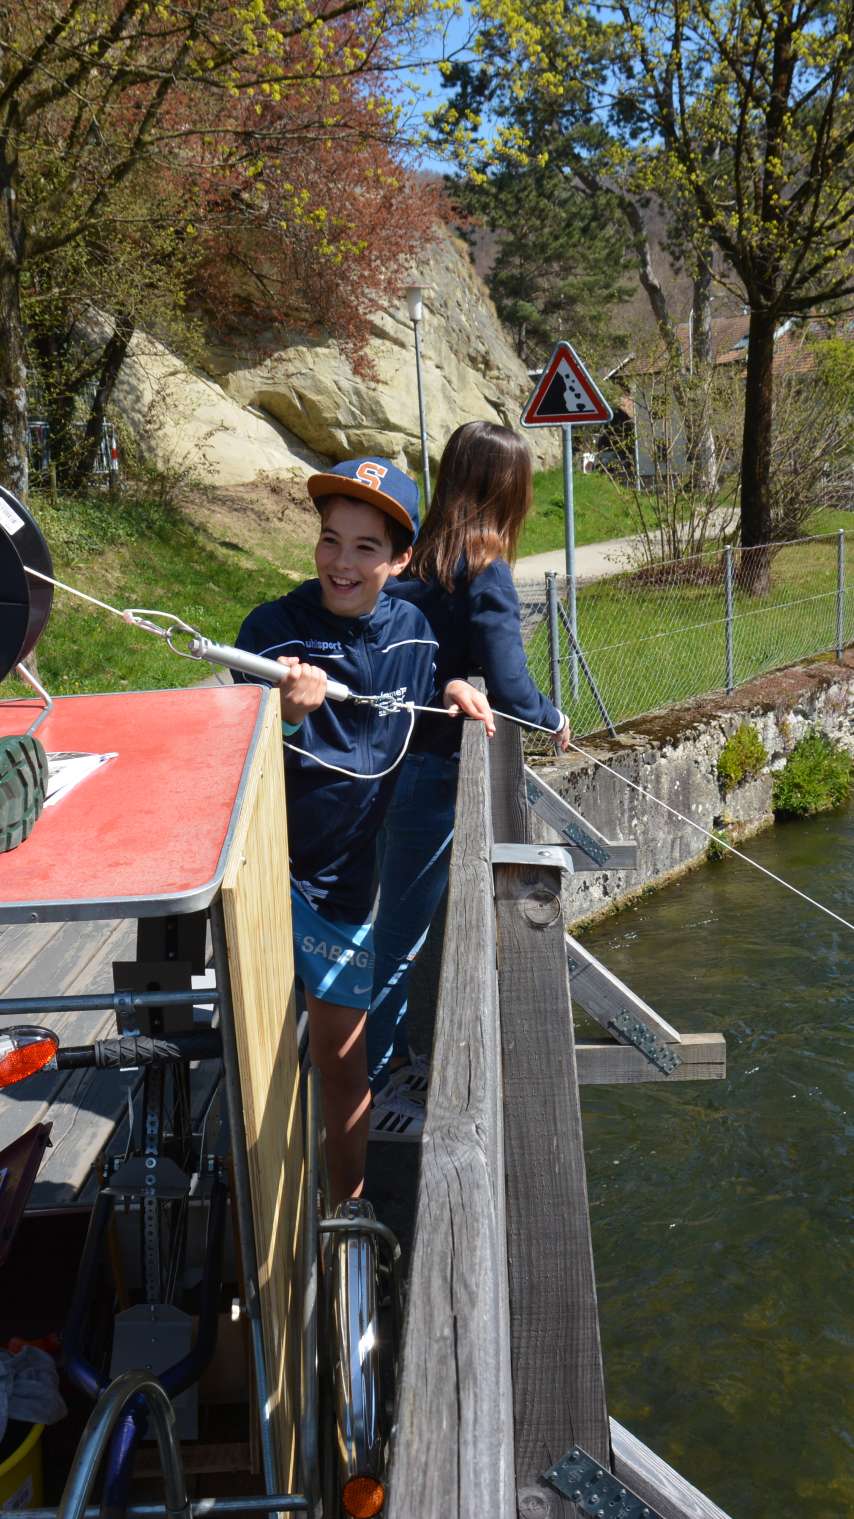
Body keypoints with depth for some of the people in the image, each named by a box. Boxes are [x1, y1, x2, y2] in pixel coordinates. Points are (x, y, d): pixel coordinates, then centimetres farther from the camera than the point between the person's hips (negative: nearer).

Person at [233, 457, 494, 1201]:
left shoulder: (415, 632, -1)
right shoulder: (275, 628, -13)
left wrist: (453, 690, -2)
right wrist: (288, 717, -36)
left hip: (354, 872, 3)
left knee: (341, 1055, 11)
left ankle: (348, 1205, 28)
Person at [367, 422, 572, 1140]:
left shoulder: (414, 557, 3)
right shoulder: (484, 572, -17)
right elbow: (510, 689, -20)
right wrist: (553, 719, 0)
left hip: (386, 758, 8)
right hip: (432, 773, -7)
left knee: (395, 919, 22)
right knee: (400, 933, 3)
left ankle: (392, 1059, 39)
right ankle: (365, 1091, 16)